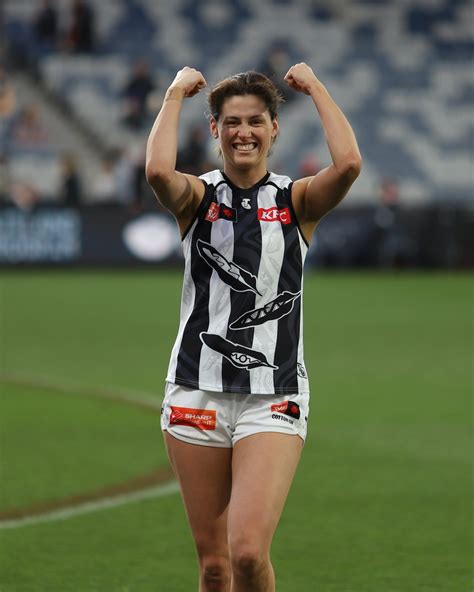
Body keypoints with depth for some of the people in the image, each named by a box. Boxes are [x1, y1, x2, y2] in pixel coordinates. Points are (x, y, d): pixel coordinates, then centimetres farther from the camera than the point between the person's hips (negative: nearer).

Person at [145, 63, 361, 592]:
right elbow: (158, 172, -20)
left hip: (274, 399, -1)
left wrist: (314, 87, -4)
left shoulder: (297, 200, 4)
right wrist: (176, 93, -6)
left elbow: (348, 164, -18)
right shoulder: (198, 197, 4)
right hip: (197, 394, 1)